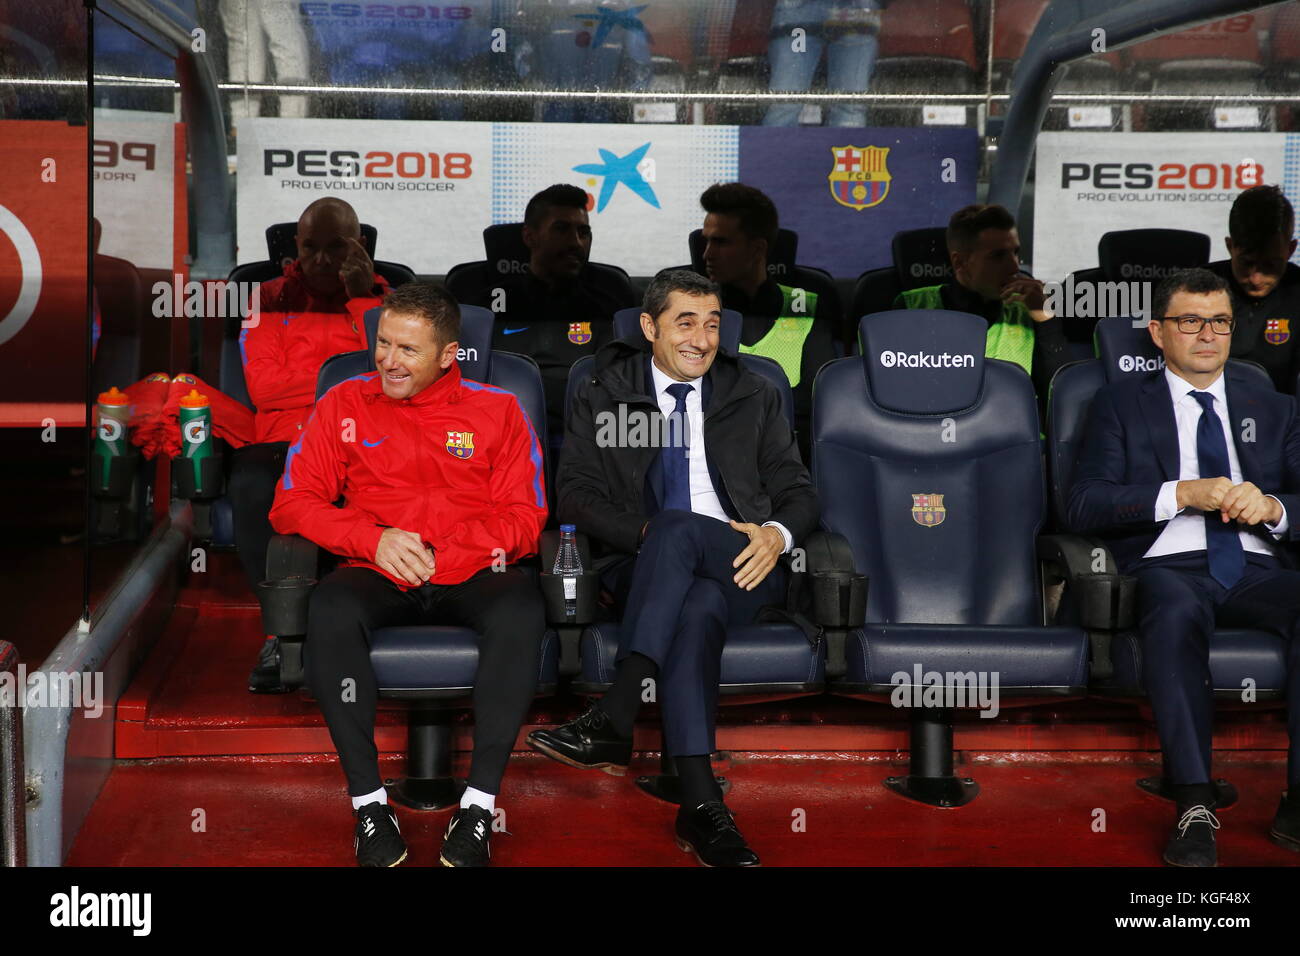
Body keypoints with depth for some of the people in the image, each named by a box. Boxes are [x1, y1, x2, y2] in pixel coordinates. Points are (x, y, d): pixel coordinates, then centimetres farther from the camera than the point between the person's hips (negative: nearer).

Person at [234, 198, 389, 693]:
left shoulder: (380, 301, 19)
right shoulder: (272, 300, 18)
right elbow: (262, 387, 3)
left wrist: (361, 300, -2)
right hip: (282, 439, 1)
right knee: (251, 485, -34)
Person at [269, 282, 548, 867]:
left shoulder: (498, 411, 9)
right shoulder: (345, 404, 11)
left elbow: (524, 520, 4)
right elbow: (291, 505, 6)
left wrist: (435, 554, -12)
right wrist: (374, 538, -12)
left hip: (470, 577, 0)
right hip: (379, 578, 1)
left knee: (520, 606, -34)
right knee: (330, 609, -34)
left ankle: (479, 804, -30)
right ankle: (368, 802, -27)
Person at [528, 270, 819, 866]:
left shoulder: (754, 397, 20)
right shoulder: (603, 397, 16)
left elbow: (798, 492, 16)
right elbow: (575, 494, 5)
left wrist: (777, 534, -9)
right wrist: (647, 533, -13)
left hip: (742, 565, 0)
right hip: (644, 567, 0)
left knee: (677, 528, -37)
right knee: (695, 609, -39)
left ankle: (611, 722, -47)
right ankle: (700, 803, -49)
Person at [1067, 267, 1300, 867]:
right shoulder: (1122, 403, 17)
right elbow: (1084, 506, 2)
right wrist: (1183, 494, -10)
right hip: (1170, 567, -2)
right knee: (1175, 612, -40)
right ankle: (1194, 808, -40)